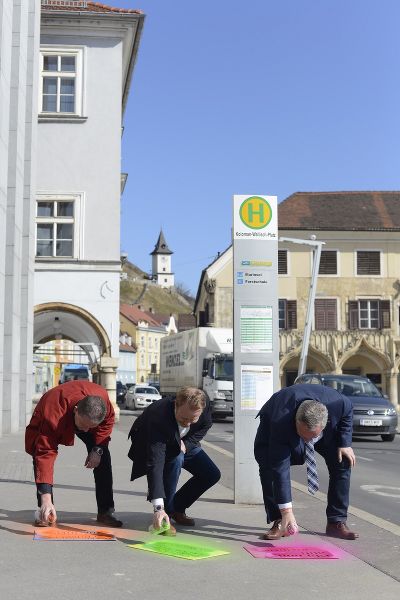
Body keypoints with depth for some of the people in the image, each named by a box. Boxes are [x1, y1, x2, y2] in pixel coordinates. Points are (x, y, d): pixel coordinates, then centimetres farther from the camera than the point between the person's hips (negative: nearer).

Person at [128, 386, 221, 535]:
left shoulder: (205, 405, -29)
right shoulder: (159, 418, -44)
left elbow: (206, 424, -3)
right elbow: (155, 464, -50)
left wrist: (187, 443, -21)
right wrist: (158, 507, -56)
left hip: (184, 444, 5)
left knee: (212, 474, -7)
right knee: (176, 459, -35)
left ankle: (177, 508, 12)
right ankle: (166, 513, -18)